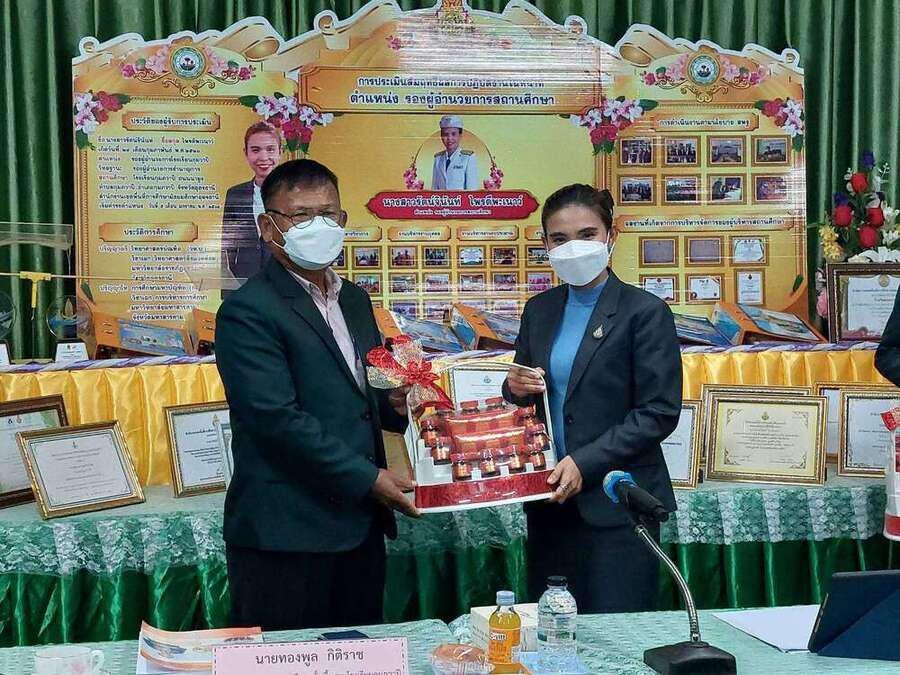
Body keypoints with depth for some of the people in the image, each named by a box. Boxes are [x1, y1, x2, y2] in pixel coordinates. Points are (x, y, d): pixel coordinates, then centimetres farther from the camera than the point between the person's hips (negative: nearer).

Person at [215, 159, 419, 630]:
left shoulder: (354, 300, 14)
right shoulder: (247, 312, -12)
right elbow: (279, 420, -19)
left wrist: (394, 404, 0)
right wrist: (368, 478, -16)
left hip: (359, 527, 8)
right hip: (285, 534, -7)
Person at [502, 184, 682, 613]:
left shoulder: (645, 312, -7)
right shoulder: (539, 311, 10)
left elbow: (660, 412, -11)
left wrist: (585, 463, -17)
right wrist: (516, 389, -5)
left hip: (616, 502, -5)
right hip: (549, 499, 5)